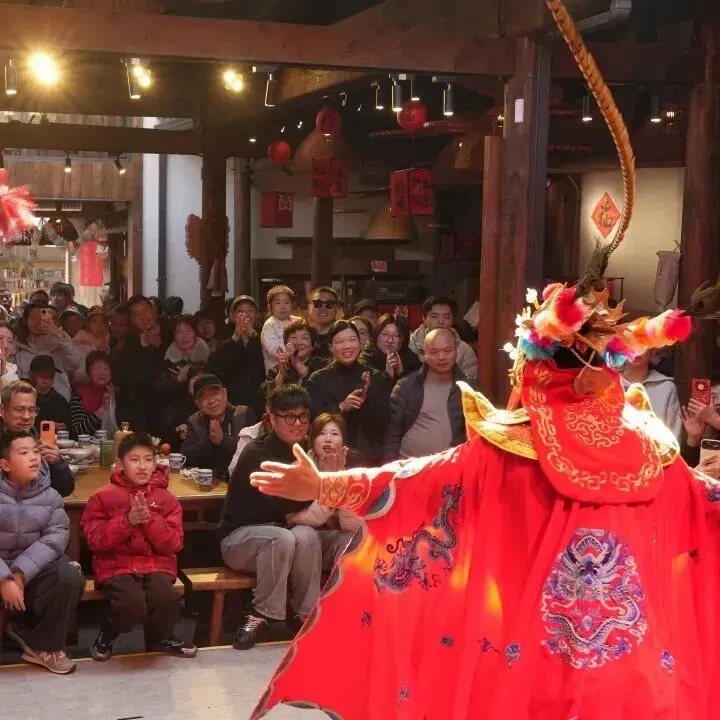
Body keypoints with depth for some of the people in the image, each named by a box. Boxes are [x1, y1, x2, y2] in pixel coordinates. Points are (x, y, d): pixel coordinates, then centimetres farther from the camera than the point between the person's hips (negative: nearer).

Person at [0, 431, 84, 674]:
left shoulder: (49, 495, -2)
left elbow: (56, 537, -12)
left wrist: (20, 572, -25)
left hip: (35, 564, 3)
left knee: (70, 578, -23)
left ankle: (43, 644, -3)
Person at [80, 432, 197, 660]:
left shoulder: (166, 499, 7)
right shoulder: (104, 497, 2)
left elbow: (173, 544, 0)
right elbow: (95, 540, -5)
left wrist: (150, 520, -16)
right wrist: (127, 520, -18)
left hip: (156, 563, 2)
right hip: (116, 564, -2)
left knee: (167, 599, -29)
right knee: (133, 605, -32)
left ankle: (160, 637, 7)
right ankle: (107, 635, 5)